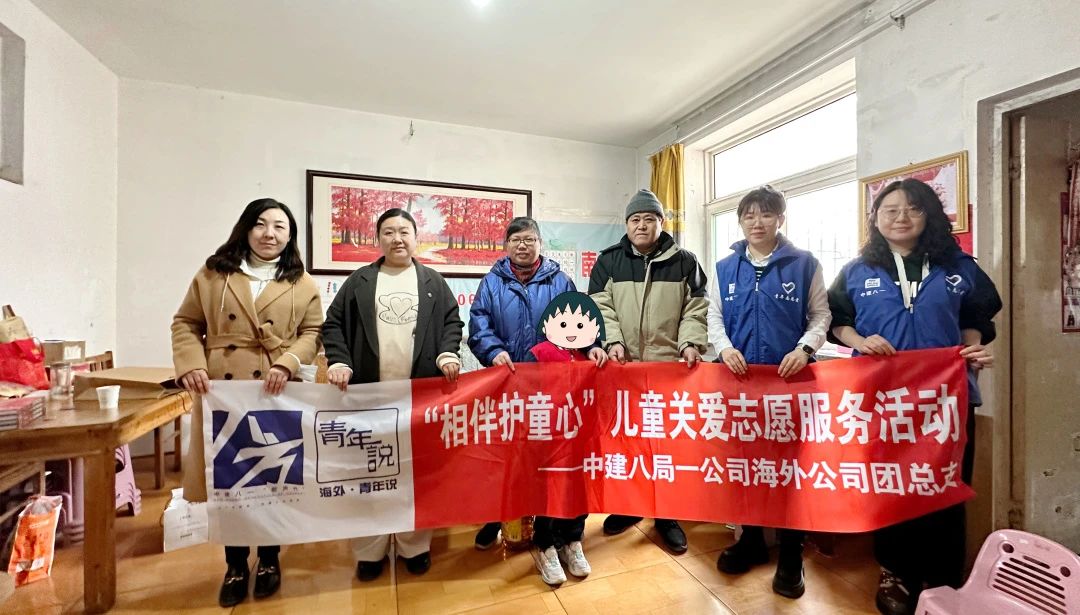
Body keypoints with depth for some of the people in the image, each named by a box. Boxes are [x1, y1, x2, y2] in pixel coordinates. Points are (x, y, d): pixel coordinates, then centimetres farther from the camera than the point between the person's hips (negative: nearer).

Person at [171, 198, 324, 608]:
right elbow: (186, 323, 8)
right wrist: (191, 365, -8)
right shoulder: (213, 274, 8)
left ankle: (269, 561, 30)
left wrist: (287, 363, -15)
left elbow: (313, 332, 2)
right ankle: (235, 566, 30)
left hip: (277, 395, -1)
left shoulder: (302, 284, 5)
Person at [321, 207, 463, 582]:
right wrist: (339, 362, -8)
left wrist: (447, 354, -10)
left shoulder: (433, 282, 10)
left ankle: (415, 546, 26)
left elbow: (452, 321, 6)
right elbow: (333, 324, 6)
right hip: (368, 392, 1)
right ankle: (370, 550, 26)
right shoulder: (359, 281, 9)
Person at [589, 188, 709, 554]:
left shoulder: (684, 262, 7)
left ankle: (667, 514, 27)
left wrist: (691, 344, -11)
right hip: (622, 368, 1)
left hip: (670, 366, 0)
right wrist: (612, 341, -15)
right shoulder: (608, 261, 7)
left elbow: (695, 310, 4)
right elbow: (600, 307, 0)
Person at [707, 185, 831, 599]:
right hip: (739, 379, 3)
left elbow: (821, 314, 2)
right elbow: (713, 316, 6)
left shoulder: (804, 264, 3)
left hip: (790, 379, -2)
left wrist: (805, 349, -15)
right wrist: (724, 348, -11)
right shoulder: (725, 268, 8)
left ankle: (791, 556, 24)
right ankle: (751, 539, 31)